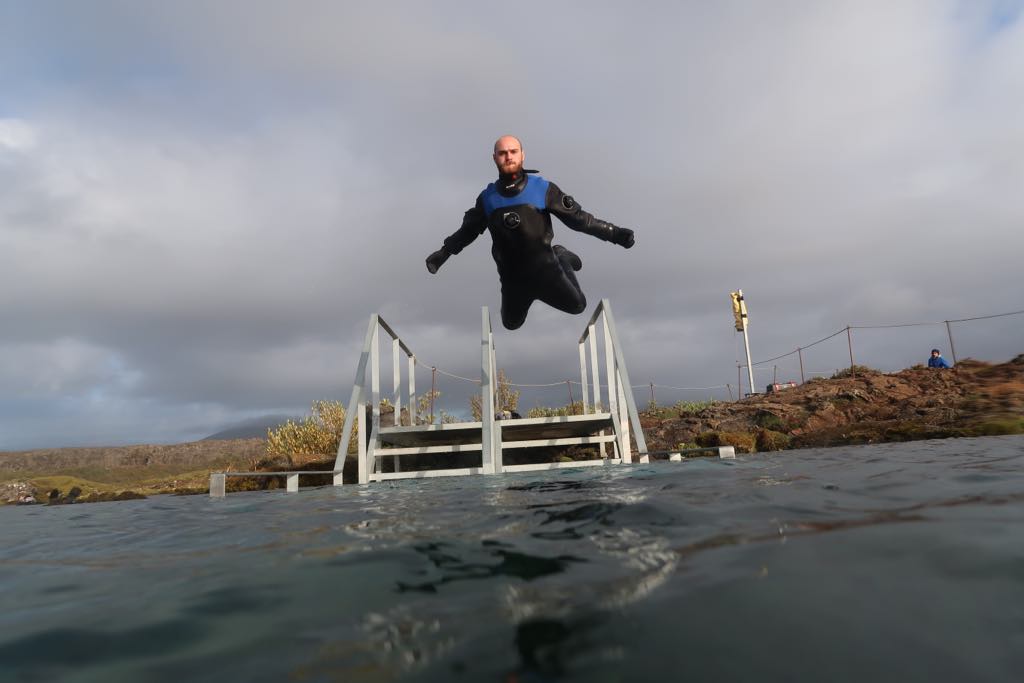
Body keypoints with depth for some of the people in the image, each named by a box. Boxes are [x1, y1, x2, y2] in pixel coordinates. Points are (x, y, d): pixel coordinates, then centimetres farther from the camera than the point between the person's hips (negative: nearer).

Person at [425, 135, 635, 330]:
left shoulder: (543, 189, -13)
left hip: (545, 271, -2)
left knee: (577, 306, 15)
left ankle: (560, 258, 38)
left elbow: (578, 217, -11)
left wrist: (614, 233, -18)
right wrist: (443, 253, 10)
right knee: (512, 324, 20)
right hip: (512, 278, 2)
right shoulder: (487, 198, -6)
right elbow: (469, 229, 10)